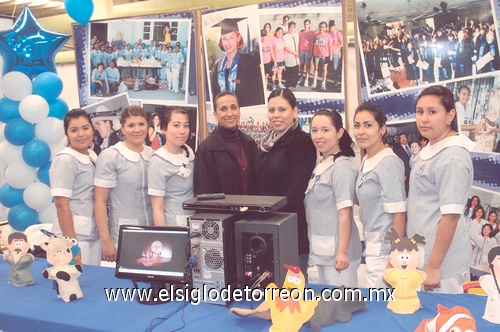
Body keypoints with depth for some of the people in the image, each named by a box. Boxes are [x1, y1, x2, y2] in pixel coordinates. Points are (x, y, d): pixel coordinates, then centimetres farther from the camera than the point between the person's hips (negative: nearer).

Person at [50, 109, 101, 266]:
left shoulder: (93, 157, 9)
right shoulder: (65, 160, -12)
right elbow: (61, 204, -15)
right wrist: (71, 242, -18)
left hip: (94, 234, 7)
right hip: (74, 235, -7)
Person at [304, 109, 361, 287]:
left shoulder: (342, 167, -15)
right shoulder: (320, 166, 10)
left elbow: (345, 214, -18)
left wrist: (342, 252, -20)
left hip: (337, 251, -8)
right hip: (322, 250, 8)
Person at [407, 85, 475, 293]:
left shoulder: (452, 157, -18)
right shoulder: (430, 151, 8)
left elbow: (451, 216, -21)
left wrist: (434, 266, -20)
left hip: (440, 261, -8)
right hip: (421, 257, 8)